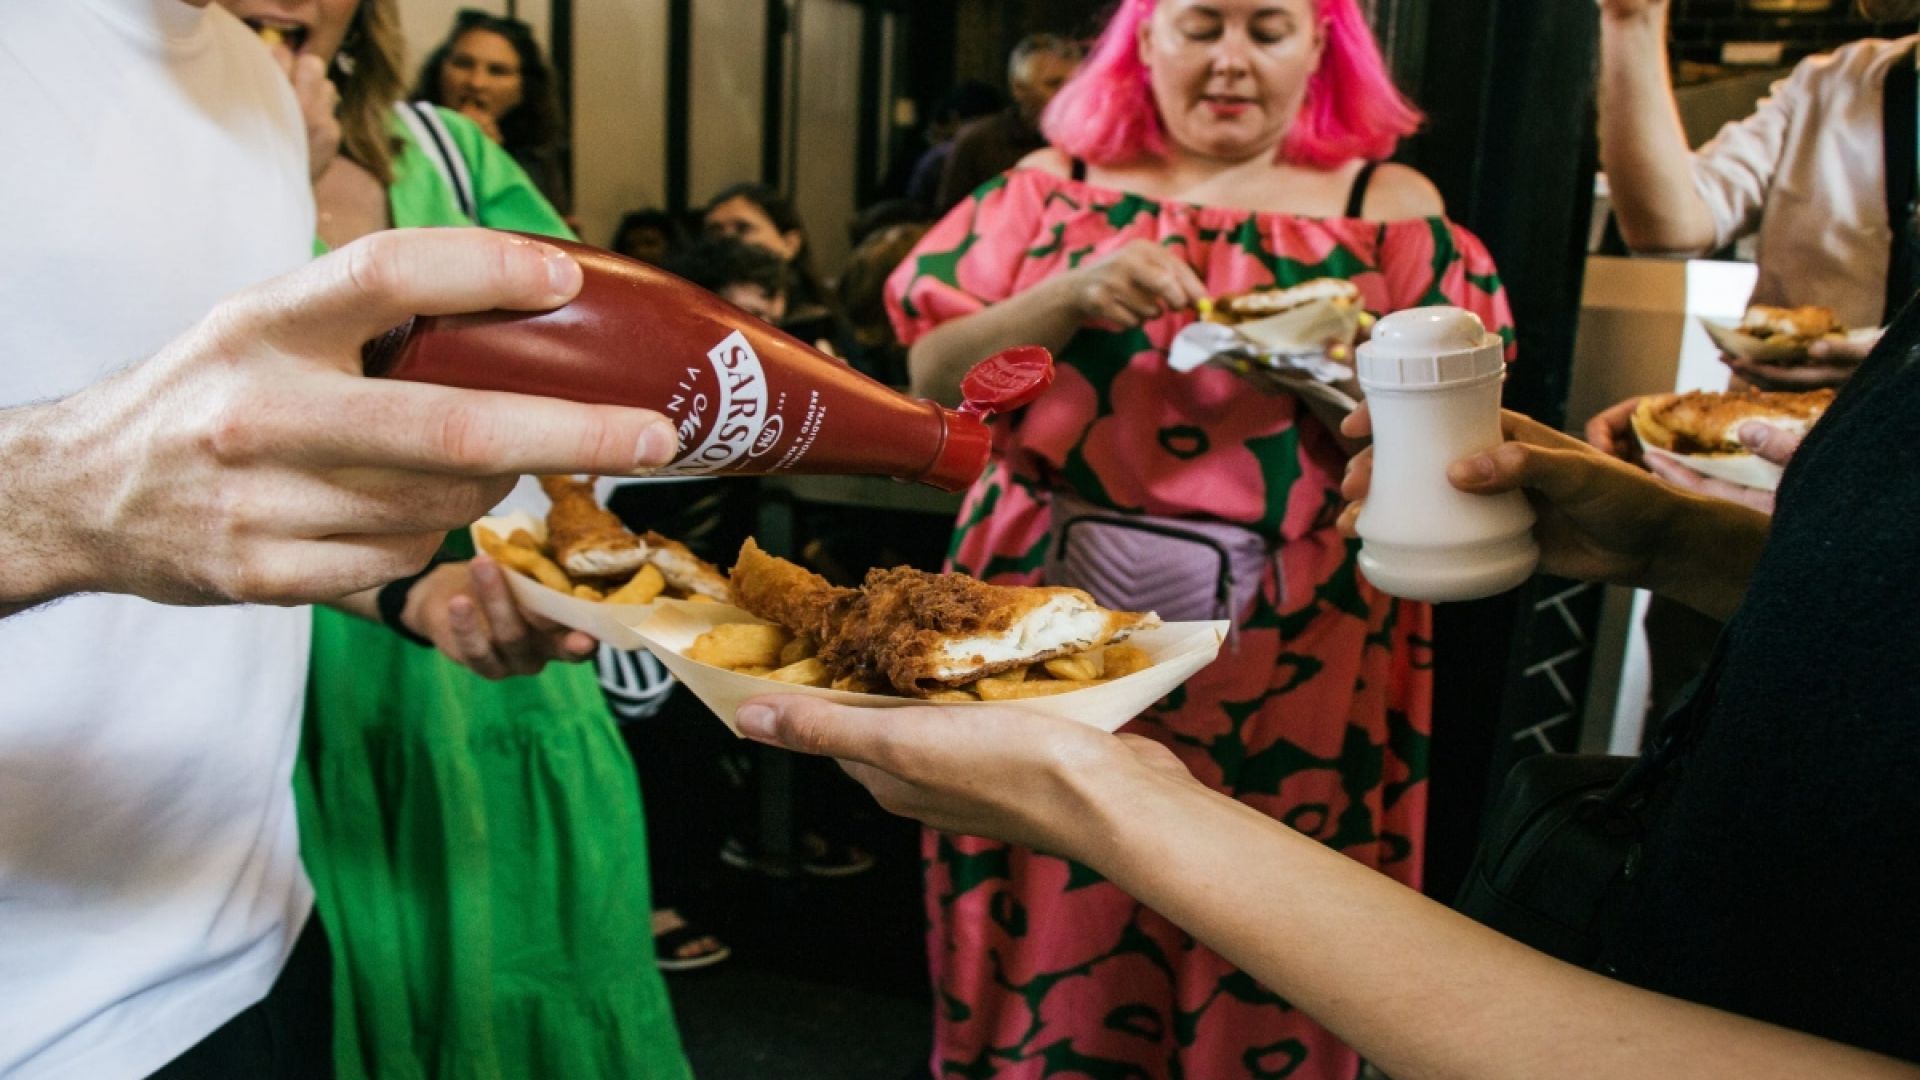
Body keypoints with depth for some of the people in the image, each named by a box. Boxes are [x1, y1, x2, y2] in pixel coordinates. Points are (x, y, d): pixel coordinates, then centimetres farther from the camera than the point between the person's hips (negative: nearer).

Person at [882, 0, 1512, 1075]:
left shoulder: (1390, 205, 4)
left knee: (1254, 970, 8)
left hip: (1288, 654, -1)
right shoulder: (1054, 185, 8)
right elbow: (931, 371, 1)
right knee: (1050, 944, 11)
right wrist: (1067, 298, -15)